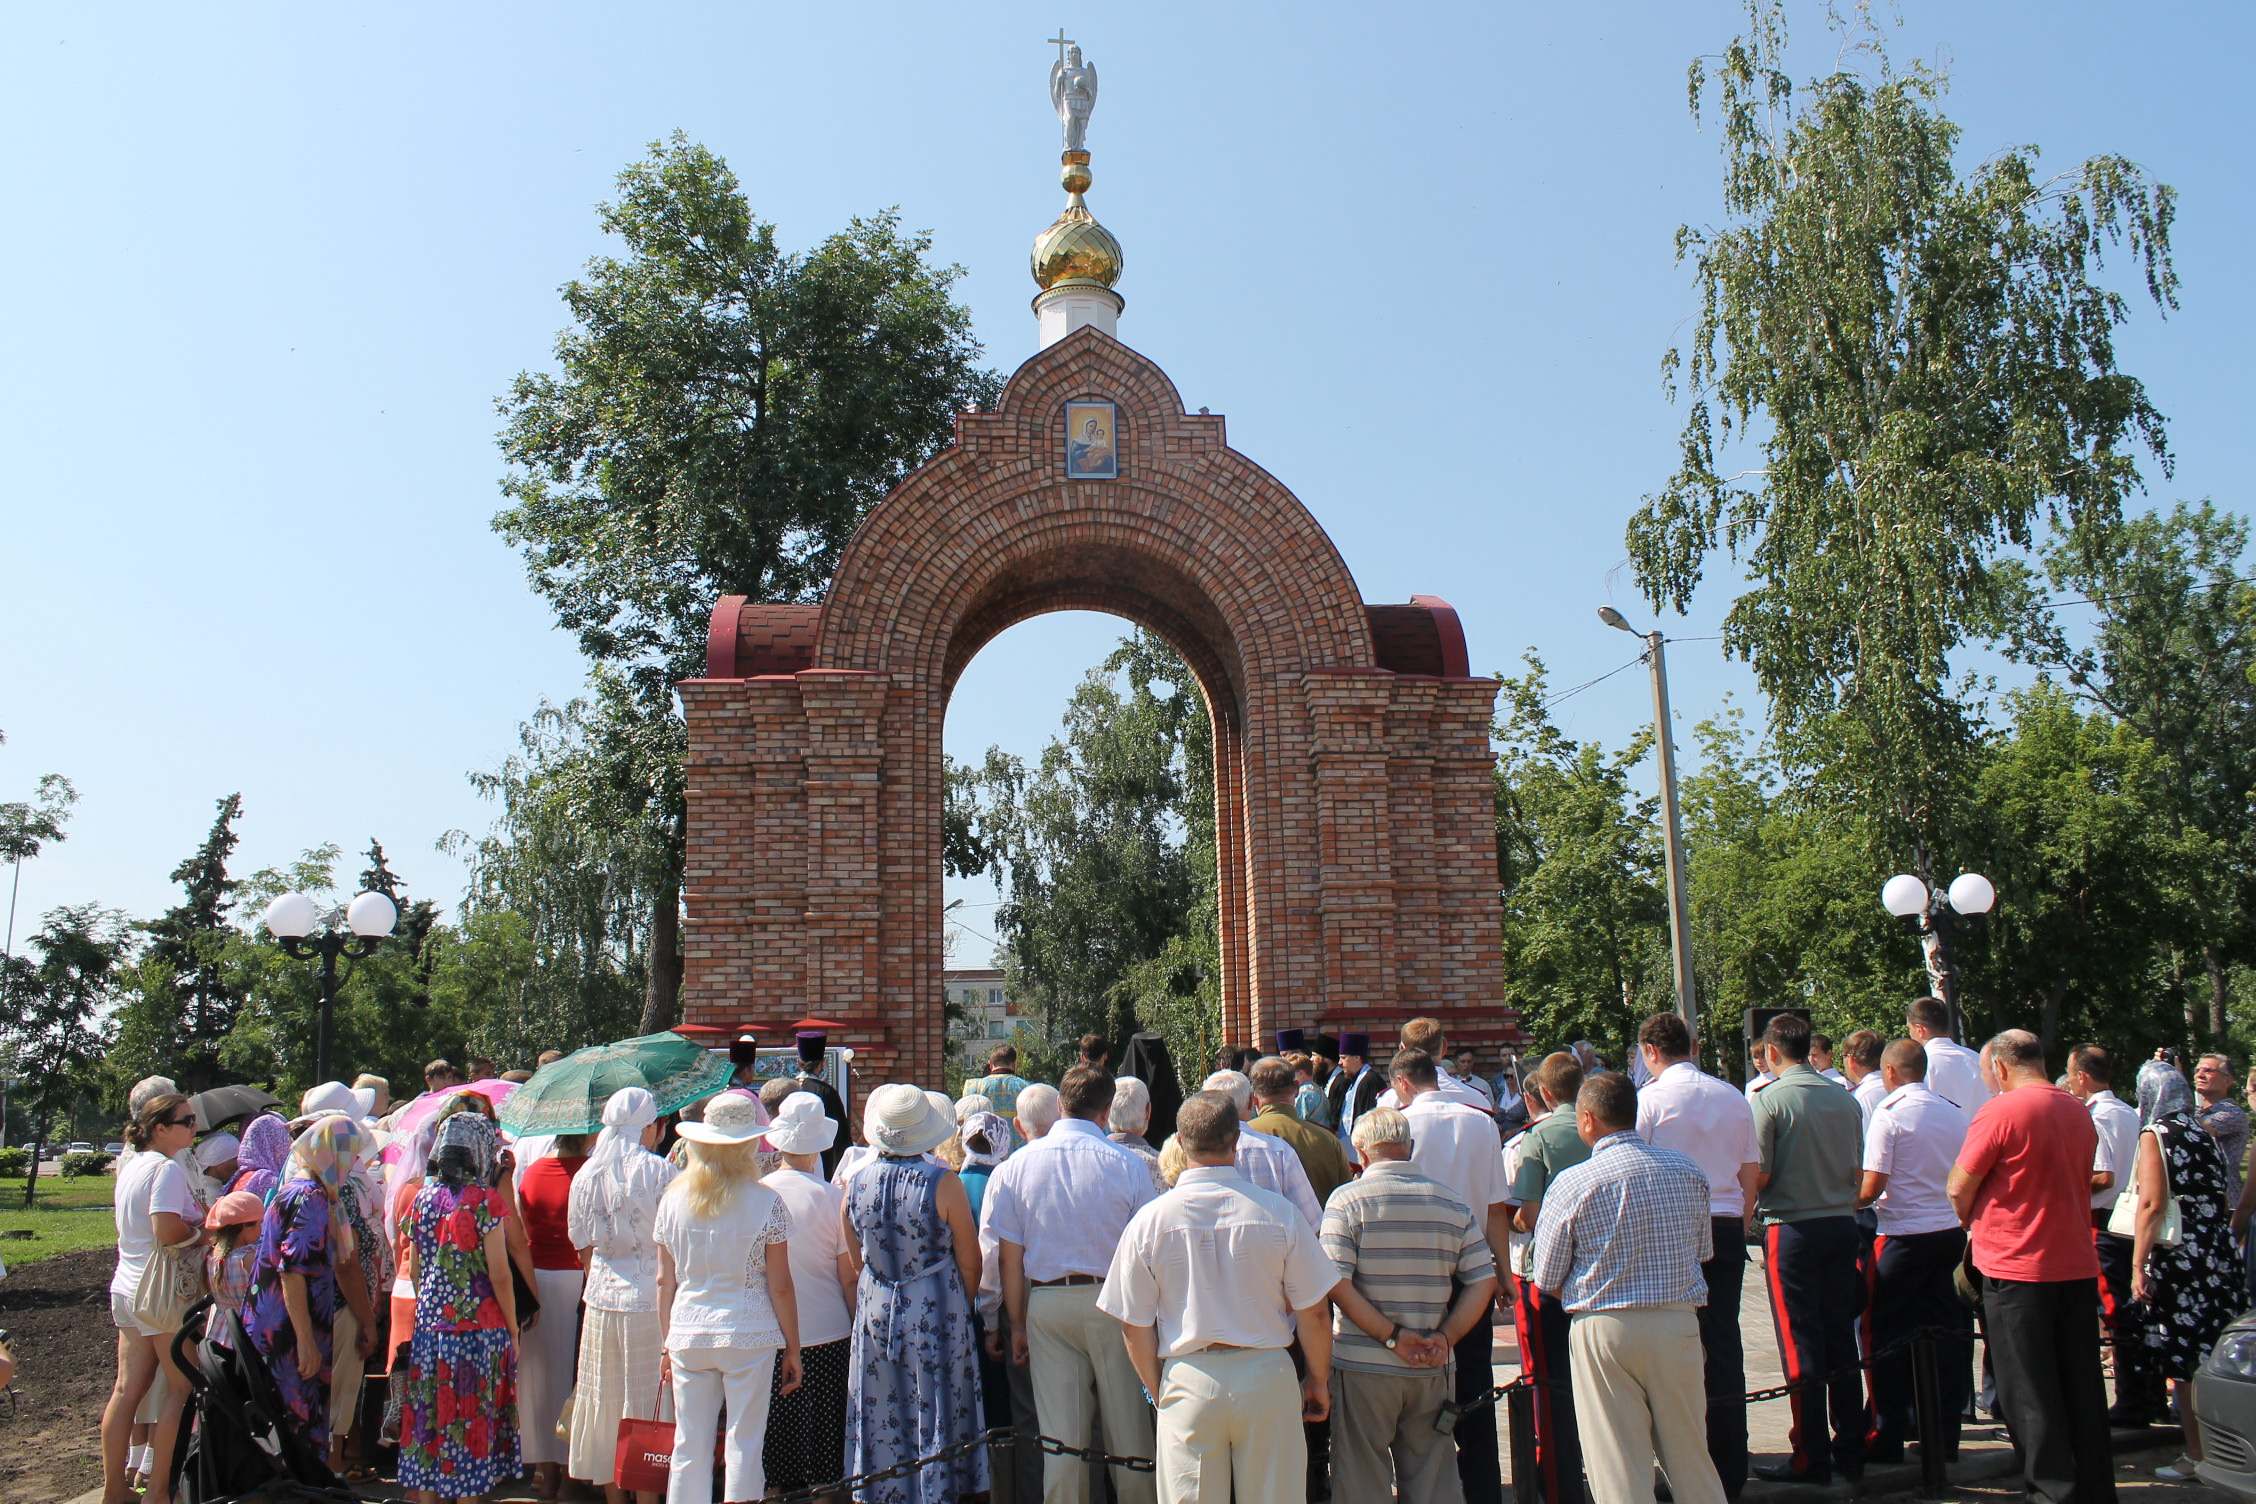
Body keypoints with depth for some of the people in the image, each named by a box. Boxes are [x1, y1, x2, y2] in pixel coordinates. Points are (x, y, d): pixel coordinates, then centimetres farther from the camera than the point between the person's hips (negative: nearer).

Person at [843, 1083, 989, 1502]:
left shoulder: (855, 1184, -4)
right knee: (934, 1416, 7)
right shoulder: (942, 1183, -15)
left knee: (881, 1421, 13)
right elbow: (970, 1262, -8)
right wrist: (964, 1308, 9)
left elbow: (852, 1262, 7)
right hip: (936, 1312, -3)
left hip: (875, 1311, 3)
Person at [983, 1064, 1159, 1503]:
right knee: (1128, 1427, 12)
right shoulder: (1127, 1164, -8)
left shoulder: (1017, 1165, -2)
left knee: (1060, 1434, 9)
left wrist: (1018, 1323, 9)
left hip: (1046, 1303, 2)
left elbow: (1009, 1256, 0)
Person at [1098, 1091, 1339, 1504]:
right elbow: (1314, 1313, -2)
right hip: (1266, 1377, 0)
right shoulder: (1279, 1212, -8)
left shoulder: (1149, 1220, -7)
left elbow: (1134, 1326, 0)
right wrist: (1318, 1381, 13)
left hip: (1188, 1381, 0)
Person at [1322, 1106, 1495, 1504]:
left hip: (1363, 1366, -3)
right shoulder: (1452, 1203, 5)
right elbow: (1484, 1281, 2)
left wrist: (1390, 1335, -12)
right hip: (1431, 1368, 3)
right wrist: (1445, 1338, -3)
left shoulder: (1348, 1199, -7)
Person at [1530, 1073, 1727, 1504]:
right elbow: (1703, 1253, 12)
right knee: (1691, 1456, 17)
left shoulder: (1573, 1183, -10)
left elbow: (1547, 1282, -5)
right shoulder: (1687, 1171, 1)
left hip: (1605, 1330, -3)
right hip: (1679, 1323, 4)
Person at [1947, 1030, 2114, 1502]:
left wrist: (1974, 1224, 9)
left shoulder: (2000, 1110, -15)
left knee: (2030, 1397, 4)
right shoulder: (2079, 1112, 6)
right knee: (2082, 1390, 15)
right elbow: (2070, 1182, 17)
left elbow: (1958, 1189, -12)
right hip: (2079, 1267, 7)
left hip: (2018, 1270, -6)